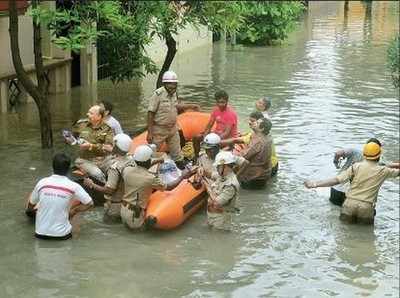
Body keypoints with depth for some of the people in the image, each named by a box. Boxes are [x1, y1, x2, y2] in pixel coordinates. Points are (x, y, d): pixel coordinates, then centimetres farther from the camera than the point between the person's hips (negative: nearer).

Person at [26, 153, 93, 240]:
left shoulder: (42, 182, -5)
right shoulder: (73, 186, -11)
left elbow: (31, 205, 10)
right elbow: (89, 203, -2)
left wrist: (29, 210, 34)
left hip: (41, 233, 2)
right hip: (61, 234, -2)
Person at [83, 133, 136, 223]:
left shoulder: (115, 168, -29)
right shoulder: (131, 159, -7)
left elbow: (109, 190, -26)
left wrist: (92, 185, -17)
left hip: (116, 204, -7)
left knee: (107, 219, 15)